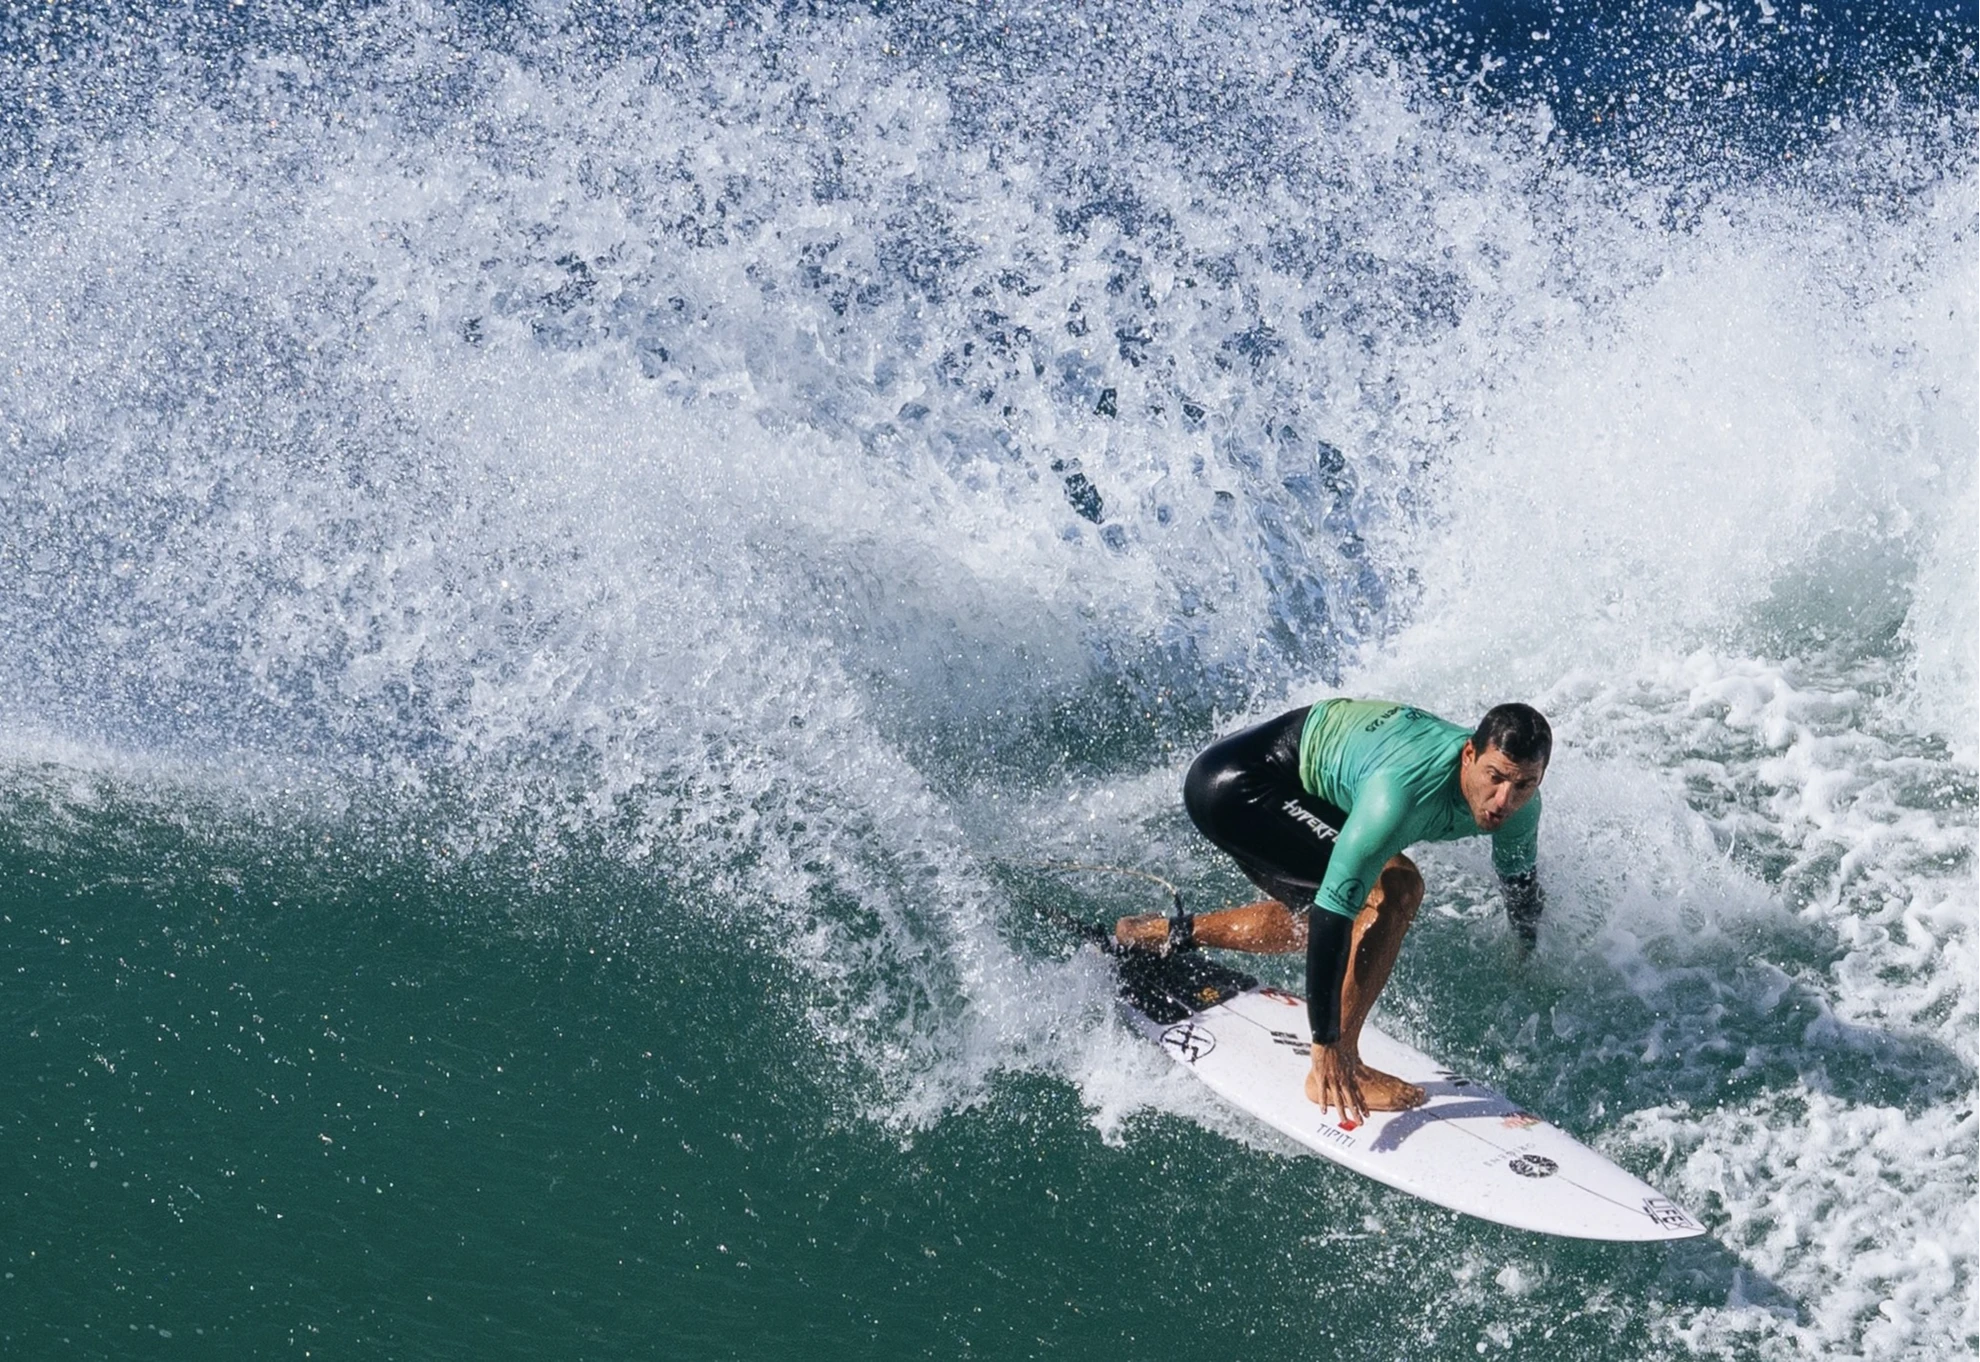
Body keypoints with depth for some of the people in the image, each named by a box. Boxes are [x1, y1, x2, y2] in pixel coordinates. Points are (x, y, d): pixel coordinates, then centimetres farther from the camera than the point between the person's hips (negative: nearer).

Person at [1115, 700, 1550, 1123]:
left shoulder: (1518, 803, -12)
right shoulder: (1403, 790, -37)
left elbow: (1522, 886, 11)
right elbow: (1332, 911, -34)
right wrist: (1326, 1044, -31)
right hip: (1236, 783, -9)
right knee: (1395, 889, -21)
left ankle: (1166, 935, 34)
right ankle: (1335, 1070, -14)